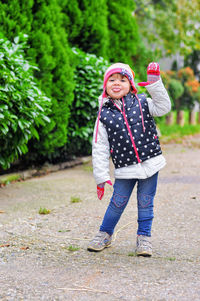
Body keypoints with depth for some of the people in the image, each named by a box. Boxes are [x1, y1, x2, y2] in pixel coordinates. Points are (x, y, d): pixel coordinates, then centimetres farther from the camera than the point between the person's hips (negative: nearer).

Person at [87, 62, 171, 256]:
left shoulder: (141, 103, 3)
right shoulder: (104, 115, 0)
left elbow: (163, 107, -10)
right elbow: (99, 148, 1)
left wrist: (154, 83, -18)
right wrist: (101, 177, -2)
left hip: (150, 163, 0)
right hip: (125, 169, 0)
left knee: (145, 203, 7)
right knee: (118, 203, 5)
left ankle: (144, 237, 22)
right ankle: (105, 235, 26)